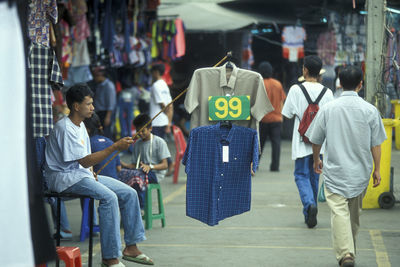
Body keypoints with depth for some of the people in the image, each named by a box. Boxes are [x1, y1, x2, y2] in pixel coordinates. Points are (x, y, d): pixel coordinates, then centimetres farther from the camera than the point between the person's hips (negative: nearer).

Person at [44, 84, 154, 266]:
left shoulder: (80, 125, 14)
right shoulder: (65, 128, -18)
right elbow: (84, 161, -23)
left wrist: (91, 171, 1)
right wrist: (115, 147, -25)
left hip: (83, 173, 10)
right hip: (65, 177, -10)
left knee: (129, 193, -2)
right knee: (109, 197, -31)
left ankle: (131, 247, 5)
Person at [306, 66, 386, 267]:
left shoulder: (328, 109, -4)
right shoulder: (370, 110, -5)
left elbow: (315, 140, 5)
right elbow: (376, 144, -2)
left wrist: (316, 160, 23)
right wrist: (377, 169, 8)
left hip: (334, 171, -2)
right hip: (360, 171, 2)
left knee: (339, 212, -6)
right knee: (354, 213, 17)